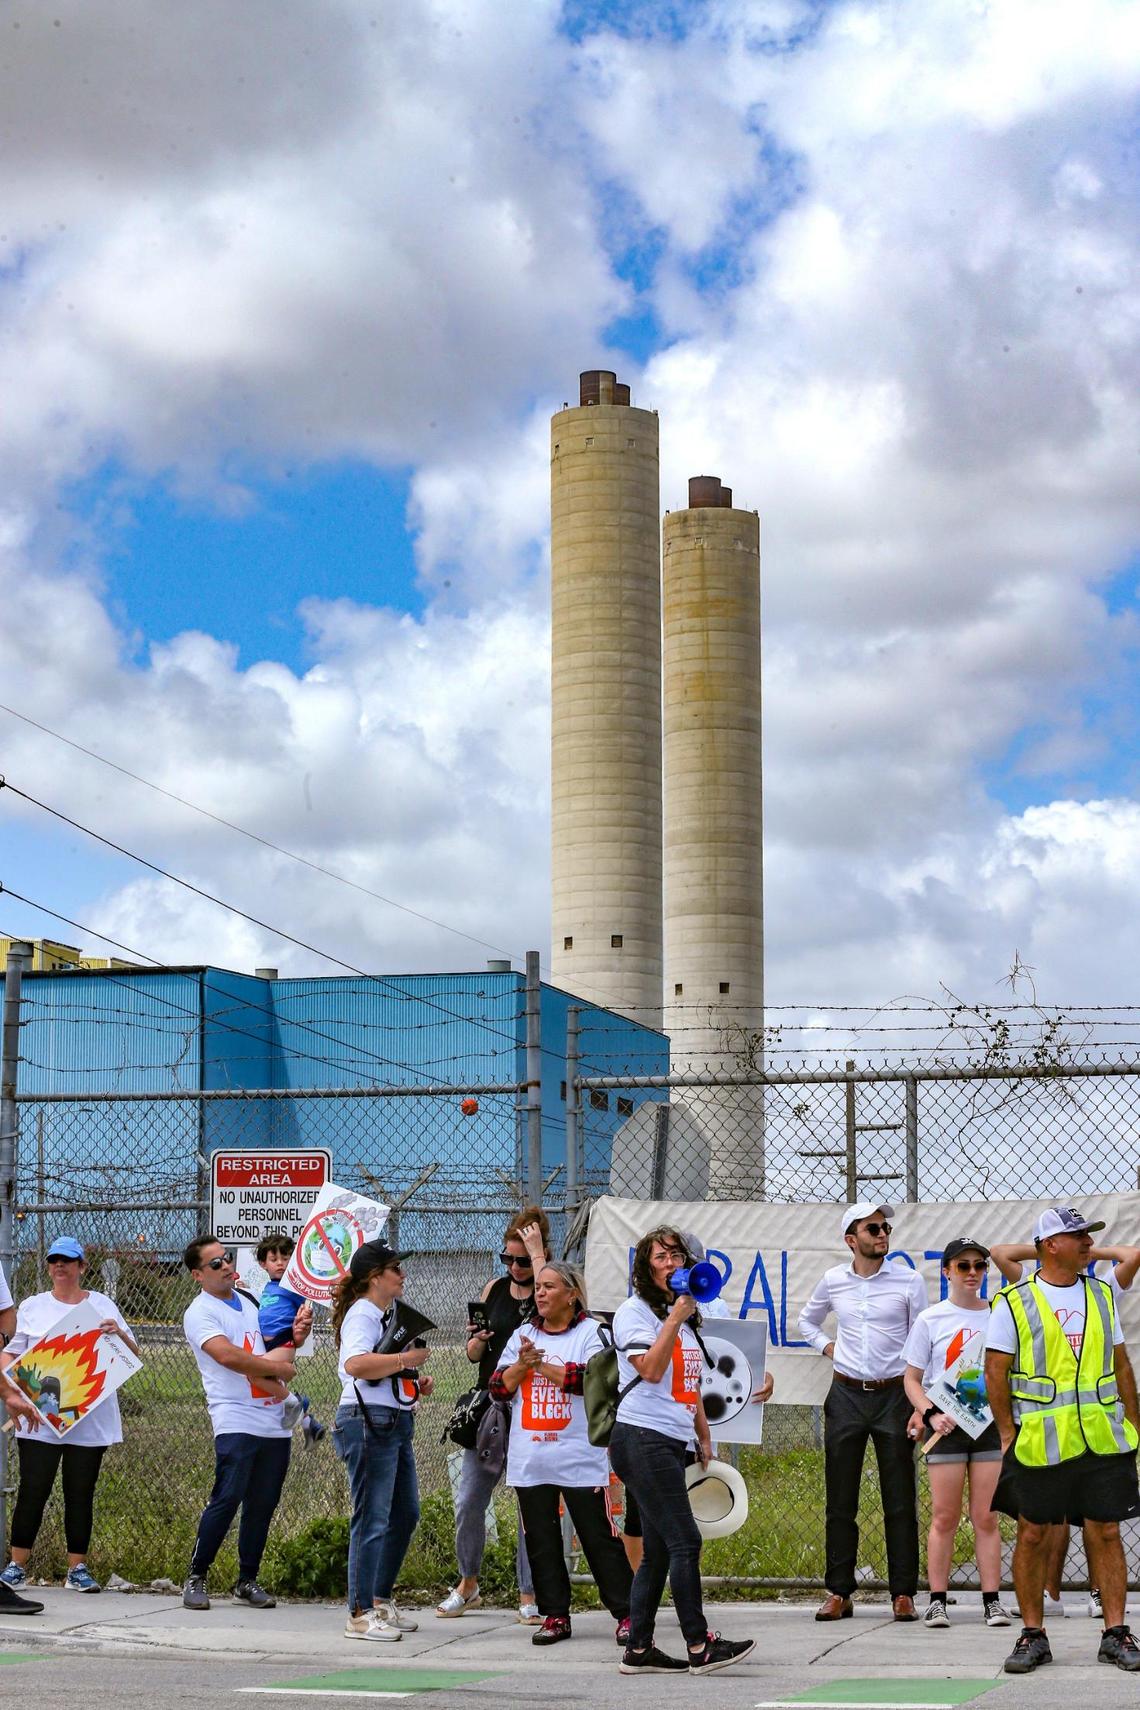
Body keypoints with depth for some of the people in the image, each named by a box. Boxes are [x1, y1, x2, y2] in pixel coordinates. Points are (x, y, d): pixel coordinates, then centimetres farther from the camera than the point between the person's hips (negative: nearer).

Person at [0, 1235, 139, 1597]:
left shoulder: (101, 1305, 10)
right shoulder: (32, 1307, 11)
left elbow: (133, 1355, 8)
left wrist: (118, 1333, -13)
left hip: (90, 1421, 0)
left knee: (81, 1493, 3)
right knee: (33, 1490, -4)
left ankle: (78, 1568, 9)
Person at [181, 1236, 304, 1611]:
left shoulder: (248, 1302, 19)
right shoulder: (200, 1313, -4)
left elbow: (269, 1354, 27)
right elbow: (227, 1356, -19)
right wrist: (278, 1367, -10)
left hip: (274, 1421, 7)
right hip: (236, 1421, -7)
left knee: (263, 1503, 7)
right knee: (227, 1499, -14)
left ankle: (248, 1580, 15)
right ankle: (196, 1577, -3)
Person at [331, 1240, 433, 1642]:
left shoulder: (390, 1313, 20)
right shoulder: (361, 1314, -12)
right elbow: (357, 1364, -30)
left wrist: (415, 1384, 15)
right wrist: (407, 1358, -23)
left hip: (395, 1423, 10)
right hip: (368, 1423, -10)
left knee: (405, 1514, 15)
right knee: (372, 1518, -8)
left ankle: (381, 1599, 26)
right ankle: (361, 1614, -4)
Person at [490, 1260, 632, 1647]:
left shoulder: (591, 1332, 1)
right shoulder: (522, 1335, 15)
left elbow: (593, 1378, -16)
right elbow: (498, 1388, 8)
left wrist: (541, 1365, -11)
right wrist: (521, 1366, -11)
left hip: (580, 1459, -5)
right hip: (530, 1461, 5)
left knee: (600, 1538, -4)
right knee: (541, 1541, 6)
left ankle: (626, 1615, 2)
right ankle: (555, 1616, 13)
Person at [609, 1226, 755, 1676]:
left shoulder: (687, 1316, 21)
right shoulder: (634, 1311, -4)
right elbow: (651, 1370, -17)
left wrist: (705, 1439, 22)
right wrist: (674, 1319, -19)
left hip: (672, 1444, 9)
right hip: (642, 1440, -9)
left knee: (658, 1549, 8)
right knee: (684, 1541, -12)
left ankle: (638, 1650, 11)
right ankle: (699, 1646, -11)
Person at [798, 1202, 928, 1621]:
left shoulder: (908, 1280, -2)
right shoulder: (833, 1281, 4)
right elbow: (807, 1320, 24)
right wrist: (827, 1347, 6)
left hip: (893, 1394, -2)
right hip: (846, 1396, 2)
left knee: (900, 1501, 0)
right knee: (841, 1500, 3)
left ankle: (903, 1594, 4)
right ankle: (838, 1593, 9)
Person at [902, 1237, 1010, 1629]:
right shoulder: (930, 1320, 1)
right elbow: (911, 1379, 3)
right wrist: (931, 1414, -12)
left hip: (990, 1423, 2)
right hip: (946, 1427, -2)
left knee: (986, 1518, 2)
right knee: (944, 1518, -1)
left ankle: (992, 1601, 4)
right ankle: (937, 1601, 3)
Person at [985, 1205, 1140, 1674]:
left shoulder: (1101, 1296, 13)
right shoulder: (1014, 1302, -1)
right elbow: (996, 1372, -1)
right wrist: (1008, 1434, -5)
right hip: (1039, 1443, -3)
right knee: (1032, 1535, 2)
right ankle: (1033, 1635, 12)